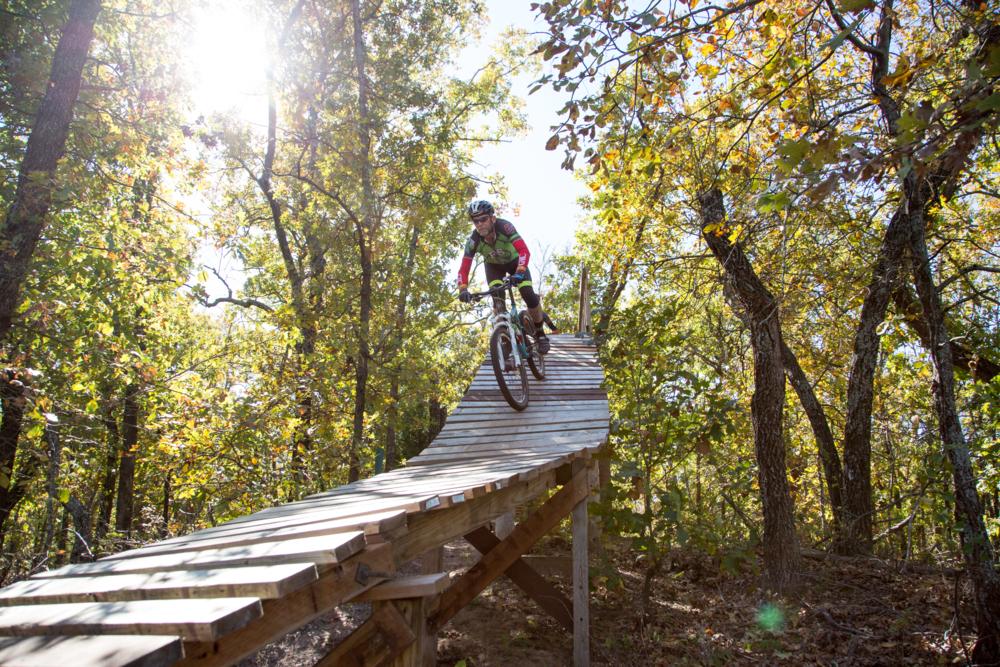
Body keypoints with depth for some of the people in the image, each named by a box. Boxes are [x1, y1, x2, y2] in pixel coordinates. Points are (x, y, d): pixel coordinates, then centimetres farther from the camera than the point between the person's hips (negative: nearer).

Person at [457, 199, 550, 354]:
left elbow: (524, 250, -46)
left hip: (514, 261, -2)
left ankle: (539, 332, 7)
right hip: (493, 265, 2)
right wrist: (463, 289, -46)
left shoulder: (504, 226, -37)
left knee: (529, 296, -18)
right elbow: (464, 268, -29)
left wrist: (520, 272, -62)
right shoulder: (474, 240, -30)